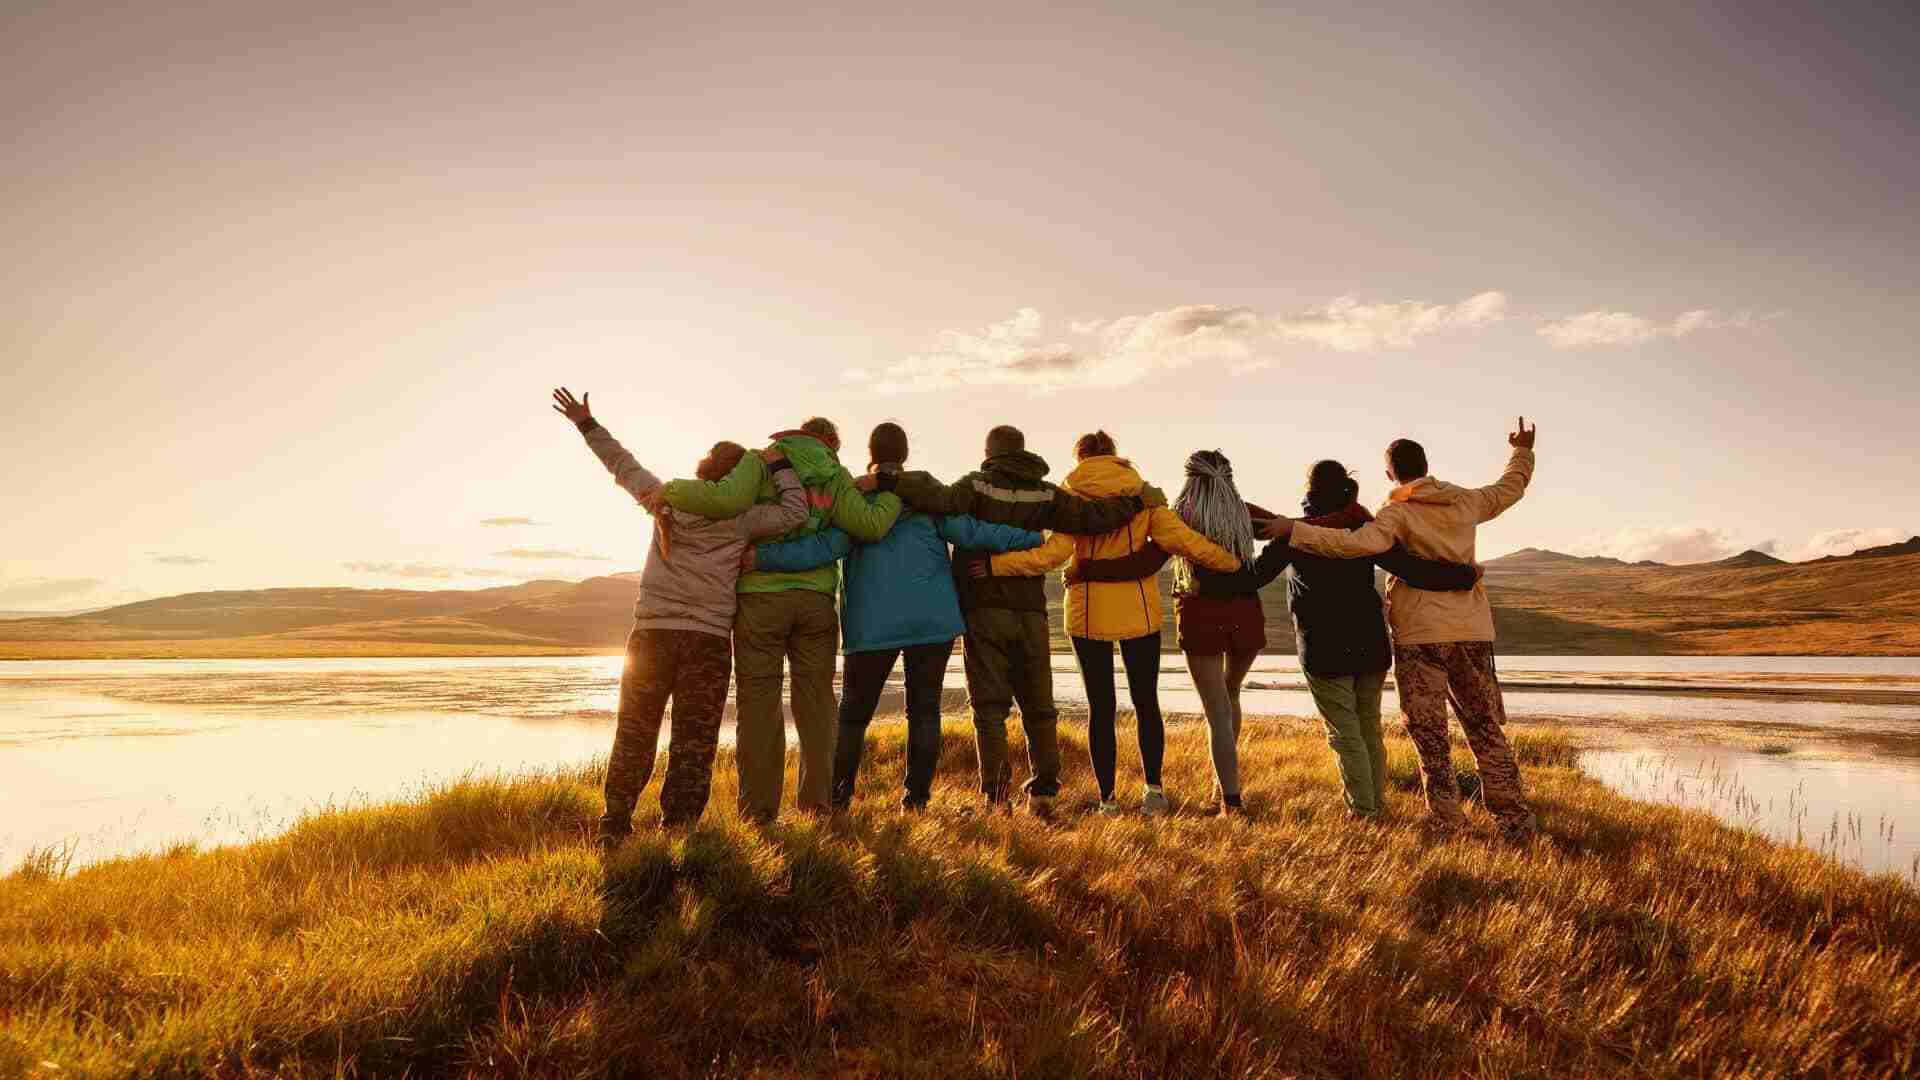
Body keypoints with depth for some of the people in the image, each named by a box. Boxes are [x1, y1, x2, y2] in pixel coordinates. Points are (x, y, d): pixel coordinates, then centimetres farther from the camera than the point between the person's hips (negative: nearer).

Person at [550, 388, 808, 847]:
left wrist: (587, 424, 29)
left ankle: (613, 831, 12)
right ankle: (676, 832, 2)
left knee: (633, 736, 11)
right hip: (708, 639, -3)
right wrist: (778, 466, -1)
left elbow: (623, 465, 16)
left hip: (651, 634, 3)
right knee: (693, 744, 3)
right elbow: (795, 512, -11)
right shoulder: (739, 520, -5)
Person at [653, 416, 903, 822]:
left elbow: (729, 499, -17)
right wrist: (895, 492, 14)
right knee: (815, 698, 10)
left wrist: (670, 491, -5)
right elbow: (869, 525, -3)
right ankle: (817, 800, 12)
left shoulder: (763, 461, 2)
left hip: (762, 595, -2)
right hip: (815, 599, 2)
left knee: (758, 700, 3)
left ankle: (758, 807, 4)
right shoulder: (837, 477, 9)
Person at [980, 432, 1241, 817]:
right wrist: (1233, 561, 3)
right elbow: (1182, 539, -8)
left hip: (1089, 613, -1)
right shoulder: (1142, 493, 0)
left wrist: (993, 564, -16)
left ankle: (1107, 799, 10)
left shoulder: (1072, 495, -6)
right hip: (1139, 611, 1)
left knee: (1100, 707, 7)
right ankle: (1153, 788, 13)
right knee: (1146, 702, 15)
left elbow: (1054, 553, -17)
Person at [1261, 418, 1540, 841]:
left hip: (1421, 632, -5)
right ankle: (1515, 819, 15)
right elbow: (1511, 487, 28)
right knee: (1486, 728, 13)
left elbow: (1362, 542, -27)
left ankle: (1446, 818, 3)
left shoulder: (1398, 512, -8)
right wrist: (1521, 451, 46)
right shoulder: (1464, 502, 9)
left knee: (1429, 732, 3)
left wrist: (1295, 531, -26)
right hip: (1473, 630, 5)